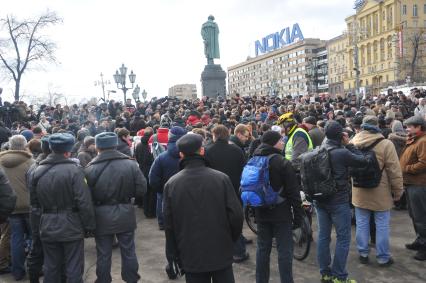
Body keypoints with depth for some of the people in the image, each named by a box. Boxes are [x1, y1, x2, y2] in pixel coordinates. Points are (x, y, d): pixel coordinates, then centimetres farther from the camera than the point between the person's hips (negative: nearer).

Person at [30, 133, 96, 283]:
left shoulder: (37, 171, 1)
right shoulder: (74, 170, -16)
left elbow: (34, 201, 9)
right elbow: (84, 202, -18)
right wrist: (89, 225, -9)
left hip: (47, 227, 5)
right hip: (71, 226, -5)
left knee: (51, 267, 18)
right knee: (74, 269, 7)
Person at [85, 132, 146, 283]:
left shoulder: (90, 169, -13)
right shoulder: (131, 164, -11)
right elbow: (141, 190, -8)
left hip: (102, 218, -1)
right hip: (125, 216, 1)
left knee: (103, 254, 14)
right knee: (128, 251, 17)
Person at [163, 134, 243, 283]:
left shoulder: (171, 184, -9)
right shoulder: (221, 178, -13)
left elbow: (169, 225, -4)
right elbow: (236, 215, -11)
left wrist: (176, 254, 9)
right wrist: (230, 240, 8)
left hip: (190, 257, 1)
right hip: (221, 253, -1)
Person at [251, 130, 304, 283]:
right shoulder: (283, 163, -14)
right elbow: (293, 192, -13)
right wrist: (298, 216, -6)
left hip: (261, 213, 6)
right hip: (281, 214, -6)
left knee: (263, 248, 14)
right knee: (284, 250, 2)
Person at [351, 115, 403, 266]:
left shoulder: (352, 143, -2)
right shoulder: (386, 144, -15)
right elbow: (394, 171, -12)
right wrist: (397, 191, -1)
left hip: (360, 192, 4)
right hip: (380, 193, -3)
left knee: (362, 223, 13)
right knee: (382, 225, 9)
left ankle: (363, 254, 23)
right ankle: (383, 257, 19)